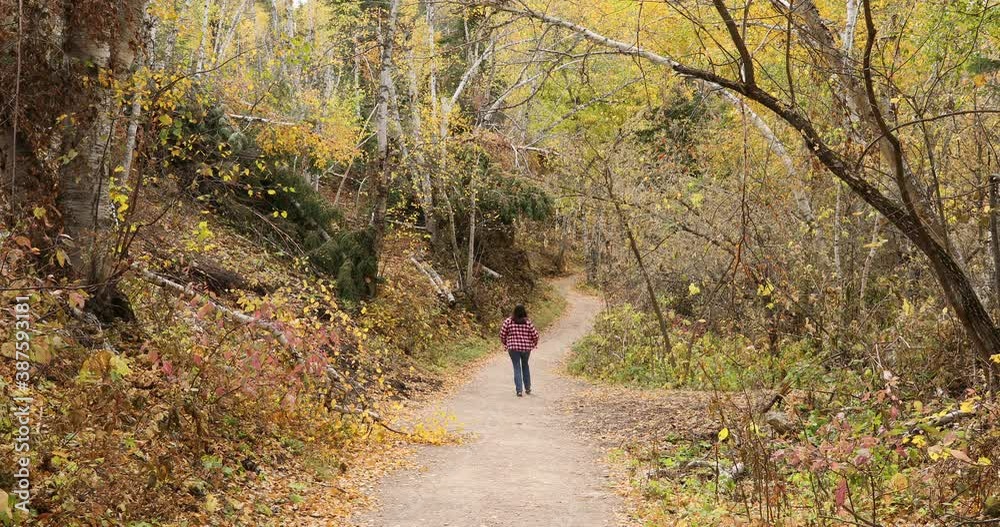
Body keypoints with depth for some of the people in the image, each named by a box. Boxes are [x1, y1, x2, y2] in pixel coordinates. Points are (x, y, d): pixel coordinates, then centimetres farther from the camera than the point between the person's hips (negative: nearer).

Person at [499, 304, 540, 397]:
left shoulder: (509, 321, -7)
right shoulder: (528, 322, -6)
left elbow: (502, 333, -3)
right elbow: (535, 335, -4)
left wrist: (505, 343, 15)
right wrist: (534, 344, 17)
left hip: (513, 348, -1)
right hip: (526, 348, 1)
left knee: (517, 368, 5)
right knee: (525, 366, 21)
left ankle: (519, 390, -2)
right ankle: (527, 388, 25)